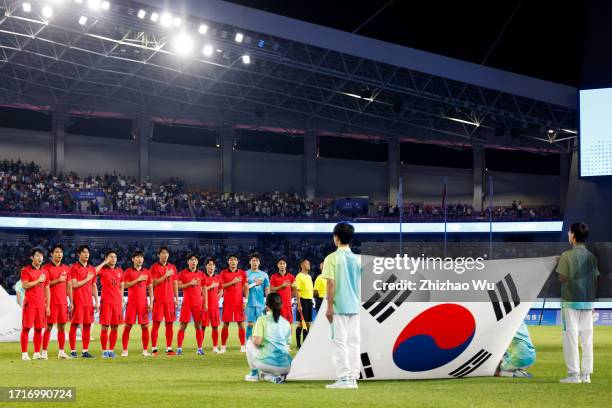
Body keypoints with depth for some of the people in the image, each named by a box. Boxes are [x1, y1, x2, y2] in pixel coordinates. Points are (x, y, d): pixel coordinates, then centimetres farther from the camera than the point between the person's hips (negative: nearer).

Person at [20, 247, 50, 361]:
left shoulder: (44, 272, 14)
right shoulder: (26, 270, -1)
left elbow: (47, 290, 15)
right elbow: (25, 285, -13)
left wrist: (48, 305, 10)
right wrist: (38, 280, -9)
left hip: (41, 304, 5)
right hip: (30, 303, -5)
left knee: (39, 329, 4)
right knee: (26, 328, -4)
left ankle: (37, 353, 10)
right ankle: (24, 353, -2)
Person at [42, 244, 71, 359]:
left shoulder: (66, 268, 12)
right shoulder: (46, 268, -1)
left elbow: (68, 286, 14)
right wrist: (58, 280, -15)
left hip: (63, 302, 4)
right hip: (51, 302, -4)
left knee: (62, 327, 5)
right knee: (49, 327, -4)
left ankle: (61, 352, 8)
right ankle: (44, 352, 0)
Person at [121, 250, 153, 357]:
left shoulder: (147, 272, 10)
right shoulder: (128, 271, 4)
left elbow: (150, 288, 11)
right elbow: (125, 285, -6)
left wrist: (151, 302, 3)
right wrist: (138, 279, -13)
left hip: (143, 303, 2)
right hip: (131, 302, -2)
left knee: (145, 326, -1)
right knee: (128, 326, -2)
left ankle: (145, 350, 3)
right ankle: (125, 350, 2)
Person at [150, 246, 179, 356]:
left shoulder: (172, 267, 13)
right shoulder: (154, 267, 1)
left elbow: (175, 284, 15)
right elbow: (154, 282, -7)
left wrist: (176, 298, 9)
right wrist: (166, 275, -12)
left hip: (170, 299, 4)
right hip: (158, 299, -4)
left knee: (170, 324, 2)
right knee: (156, 323, -5)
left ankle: (169, 348, 5)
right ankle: (154, 348, -2)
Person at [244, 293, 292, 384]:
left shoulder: (262, 320, -1)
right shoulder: (286, 323, 12)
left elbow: (257, 342, -9)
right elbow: (287, 344, 15)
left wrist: (252, 339, 13)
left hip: (267, 362, -4)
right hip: (285, 367, 4)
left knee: (250, 343, 23)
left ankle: (254, 374, 24)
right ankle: (270, 376, 9)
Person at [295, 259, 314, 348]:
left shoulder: (309, 276, 17)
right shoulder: (299, 276, -7)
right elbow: (297, 291, -12)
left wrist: (311, 300, 15)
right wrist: (299, 304, -18)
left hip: (309, 300, 8)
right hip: (303, 300, -8)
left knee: (308, 323, 9)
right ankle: (298, 343, -1)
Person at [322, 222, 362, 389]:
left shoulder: (332, 258, -7)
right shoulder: (356, 259, 9)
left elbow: (331, 284, -12)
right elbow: (359, 285, 12)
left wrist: (329, 307, -9)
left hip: (339, 307, -5)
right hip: (354, 307, 5)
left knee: (340, 341, -4)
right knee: (353, 341, 6)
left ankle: (343, 378, -8)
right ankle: (353, 378, 6)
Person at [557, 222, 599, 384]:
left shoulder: (567, 256, -10)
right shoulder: (592, 257, 6)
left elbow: (562, 279, -12)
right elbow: (595, 281, 8)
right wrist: (592, 302, 16)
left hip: (570, 301, -5)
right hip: (587, 302, 5)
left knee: (571, 336, -2)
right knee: (587, 338, 6)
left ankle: (574, 374, -5)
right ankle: (586, 374, 7)